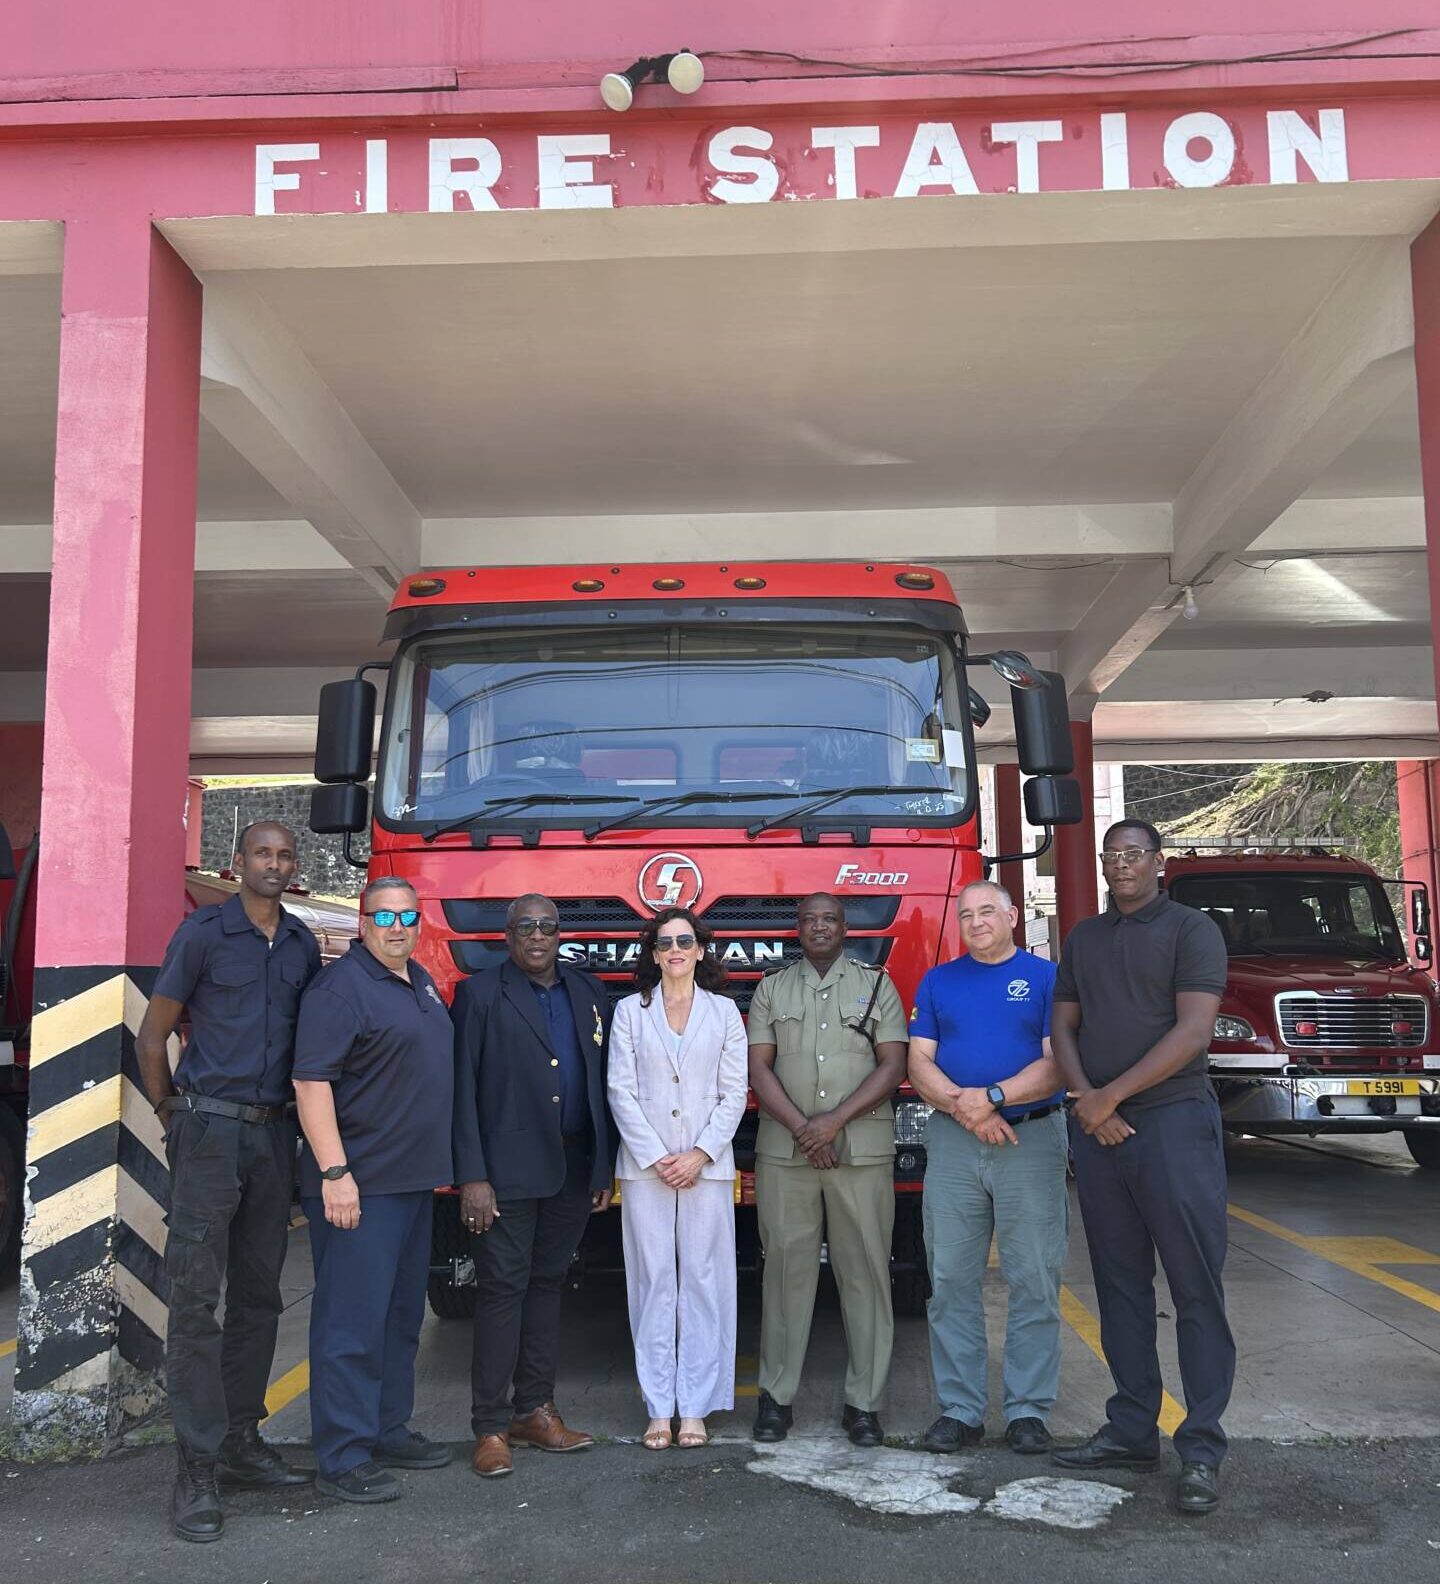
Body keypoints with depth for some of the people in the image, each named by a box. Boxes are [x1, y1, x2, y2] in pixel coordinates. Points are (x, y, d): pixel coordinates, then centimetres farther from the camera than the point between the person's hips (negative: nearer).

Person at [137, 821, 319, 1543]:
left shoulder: (303, 944, 10)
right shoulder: (203, 931, -4)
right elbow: (153, 1034, 0)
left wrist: (296, 1116, 12)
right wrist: (173, 1119, 2)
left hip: (273, 1133, 5)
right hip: (210, 1131, -5)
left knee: (259, 1294, 10)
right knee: (196, 1295, -6)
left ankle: (241, 1440, 21)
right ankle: (197, 1469, -2)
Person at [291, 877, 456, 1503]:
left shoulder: (421, 983, 14)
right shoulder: (340, 987, -14)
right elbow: (311, 1081, -20)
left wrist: (441, 1164, 21)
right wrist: (334, 1173, -25)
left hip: (414, 1181, 9)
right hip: (360, 1186, -9)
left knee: (401, 1314, 17)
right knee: (352, 1319, -4)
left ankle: (389, 1431, 28)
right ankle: (342, 1459, 4)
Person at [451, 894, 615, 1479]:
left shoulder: (589, 994, 11)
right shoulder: (480, 994, -3)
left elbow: (602, 1085, 12)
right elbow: (464, 1089, -7)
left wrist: (603, 1169, 9)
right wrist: (472, 1177, -13)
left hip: (573, 1170, 5)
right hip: (508, 1170, -5)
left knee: (547, 1284, 12)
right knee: (503, 1289, -2)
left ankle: (536, 1409, 22)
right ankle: (491, 1427, 5)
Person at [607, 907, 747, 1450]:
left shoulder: (724, 1012, 7)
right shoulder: (630, 1011, 6)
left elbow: (734, 1094, 4)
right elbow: (621, 1091, 1)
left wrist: (700, 1155, -8)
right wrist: (656, 1158, -8)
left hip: (708, 1166, 0)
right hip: (644, 1167, 0)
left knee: (704, 1282, 0)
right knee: (653, 1282, 2)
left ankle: (695, 1408, 8)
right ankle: (658, 1409, 8)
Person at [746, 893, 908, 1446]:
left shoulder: (876, 985, 9)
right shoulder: (772, 990, 12)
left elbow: (893, 1065, 0)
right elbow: (758, 1068, 5)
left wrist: (835, 1120, -10)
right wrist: (802, 1129, -8)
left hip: (862, 1151, -1)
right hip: (783, 1151, 1)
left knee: (865, 1271, 0)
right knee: (787, 1269, 3)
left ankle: (863, 1402, 8)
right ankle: (776, 1396, 11)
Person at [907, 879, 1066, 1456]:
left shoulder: (1046, 977, 4)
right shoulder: (937, 982, 13)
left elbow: (1057, 1062, -5)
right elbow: (919, 1062, 5)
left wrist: (993, 1096, -17)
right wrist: (963, 1107, -12)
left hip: (1032, 1141, -2)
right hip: (951, 1146, 3)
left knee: (1034, 1282, 1)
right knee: (951, 1281, 4)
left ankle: (1028, 1409, 11)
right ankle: (960, 1409, 12)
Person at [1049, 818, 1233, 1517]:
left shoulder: (1190, 930, -2)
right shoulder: (1084, 937, 16)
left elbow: (1192, 1031, -12)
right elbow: (1064, 1026, 13)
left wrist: (1113, 1095, -12)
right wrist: (1086, 1099, -5)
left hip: (1174, 1122, -5)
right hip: (1097, 1130, 6)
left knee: (1195, 1287, -4)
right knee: (1120, 1286, 10)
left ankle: (1201, 1448, 2)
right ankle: (1131, 1431, 18)